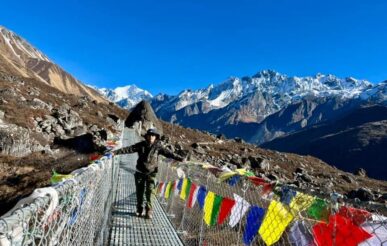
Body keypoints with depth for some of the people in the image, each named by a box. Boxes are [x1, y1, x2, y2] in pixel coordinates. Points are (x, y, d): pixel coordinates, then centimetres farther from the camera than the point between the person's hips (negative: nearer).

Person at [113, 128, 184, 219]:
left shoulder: (158, 147, -5)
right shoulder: (141, 145, -4)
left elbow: (168, 153, -11)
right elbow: (128, 149, -8)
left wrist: (179, 158, -21)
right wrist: (116, 152, -15)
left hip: (151, 173, -1)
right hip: (140, 172, 2)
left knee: (149, 192, -8)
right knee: (139, 192, 11)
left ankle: (149, 211, 6)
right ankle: (139, 209, 27)